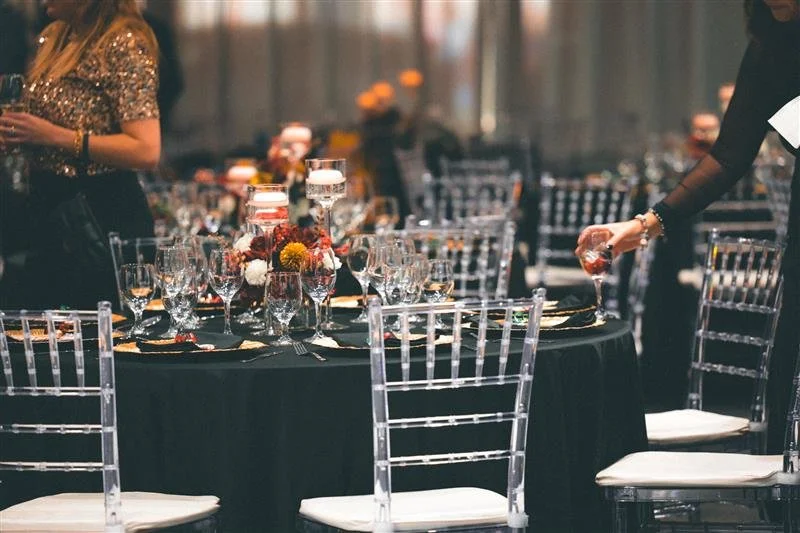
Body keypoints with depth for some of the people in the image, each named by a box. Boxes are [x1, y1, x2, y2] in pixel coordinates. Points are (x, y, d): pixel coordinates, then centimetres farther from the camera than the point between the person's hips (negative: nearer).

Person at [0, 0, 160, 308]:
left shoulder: (124, 45, -16)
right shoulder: (53, 38, 10)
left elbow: (146, 151, -24)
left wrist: (55, 135, -22)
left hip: (105, 215, -9)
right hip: (47, 208, 9)